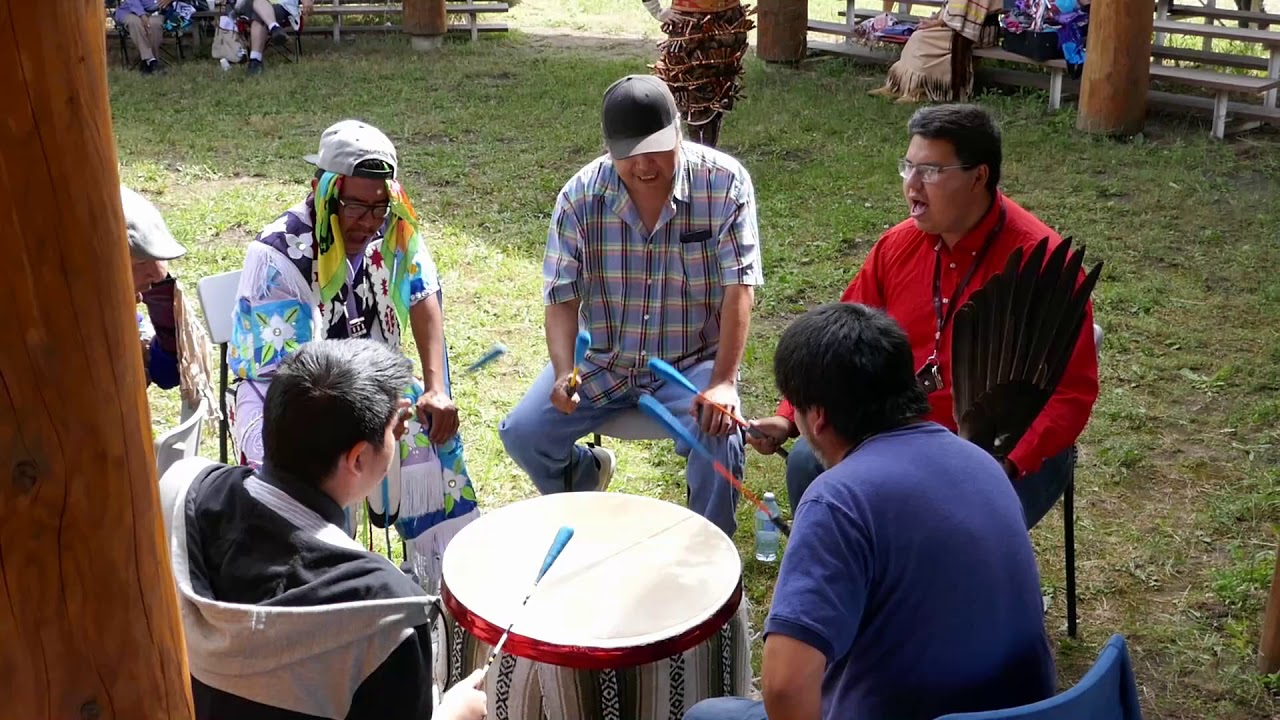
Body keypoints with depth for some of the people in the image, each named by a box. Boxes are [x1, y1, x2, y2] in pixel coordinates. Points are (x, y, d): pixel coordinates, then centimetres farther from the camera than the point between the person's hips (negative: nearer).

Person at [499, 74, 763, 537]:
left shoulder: (724, 182, -16)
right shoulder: (580, 197, -11)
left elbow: (738, 287, -17)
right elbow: (562, 297, -8)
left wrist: (723, 383, -26)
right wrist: (563, 372, -26)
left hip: (693, 360, -2)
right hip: (601, 359, 3)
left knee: (719, 435, -29)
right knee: (521, 433, -10)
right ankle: (584, 471, 27)